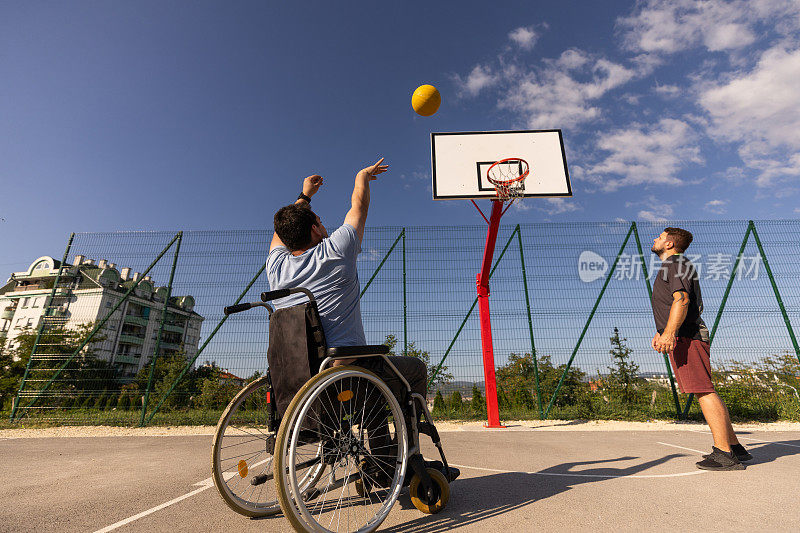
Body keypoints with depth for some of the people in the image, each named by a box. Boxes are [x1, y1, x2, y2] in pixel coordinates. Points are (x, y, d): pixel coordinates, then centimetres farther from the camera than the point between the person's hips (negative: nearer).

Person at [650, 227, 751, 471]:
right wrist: (661, 331, 31)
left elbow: (682, 300, -20)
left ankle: (724, 454, -8)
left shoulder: (676, 263, -6)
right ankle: (734, 446, 18)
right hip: (685, 335, 10)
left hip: (685, 336, -10)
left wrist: (669, 332, -29)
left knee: (703, 391, -11)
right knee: (706, 392, 12)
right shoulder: (671, 267, 25)